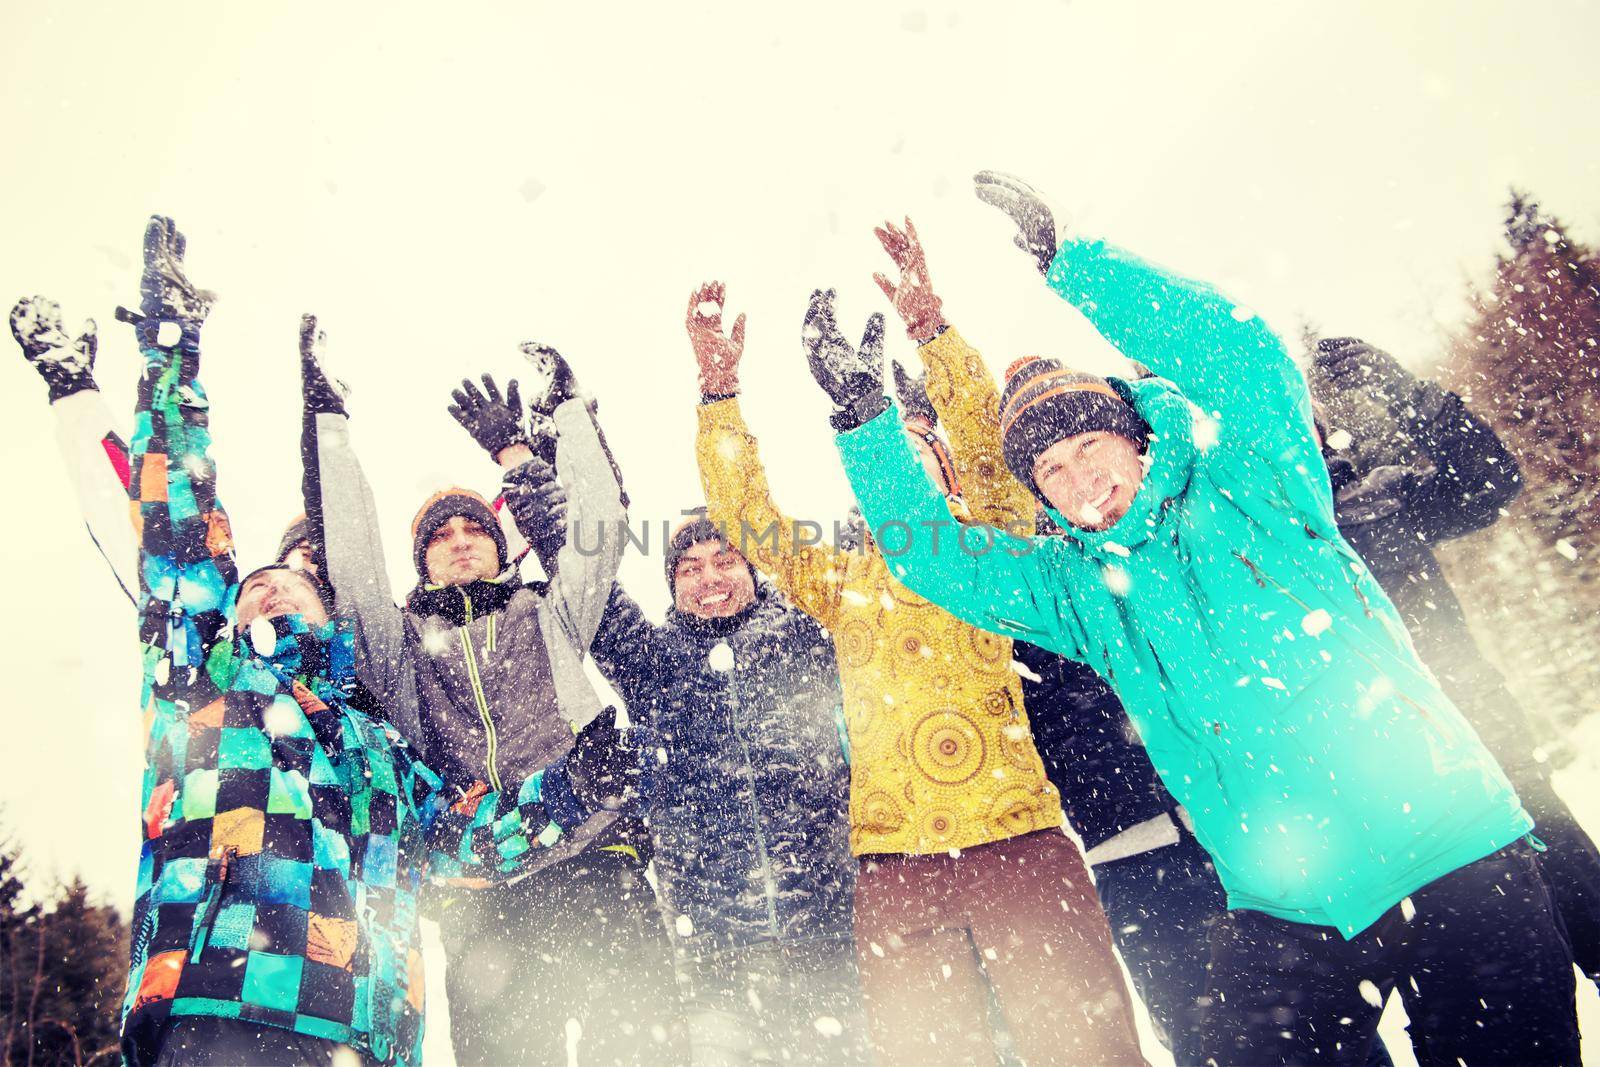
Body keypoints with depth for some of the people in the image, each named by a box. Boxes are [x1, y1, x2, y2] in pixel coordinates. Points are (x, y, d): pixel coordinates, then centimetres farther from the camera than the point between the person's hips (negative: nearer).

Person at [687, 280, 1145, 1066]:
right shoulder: (840, 578, 16)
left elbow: (986, 432, 2)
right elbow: (743, 507, 8)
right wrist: (720, 385, 1)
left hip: (1024, 844, -1)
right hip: (895, 863, 1)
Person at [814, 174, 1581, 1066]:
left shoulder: (1248, 482, 1)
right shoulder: (1077, 584, 8)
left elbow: (1243, 354, -15)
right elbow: (935, 553, 3)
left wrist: (1064, 257, -17)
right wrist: (865, 416, -5)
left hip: (1456, 853, -2)